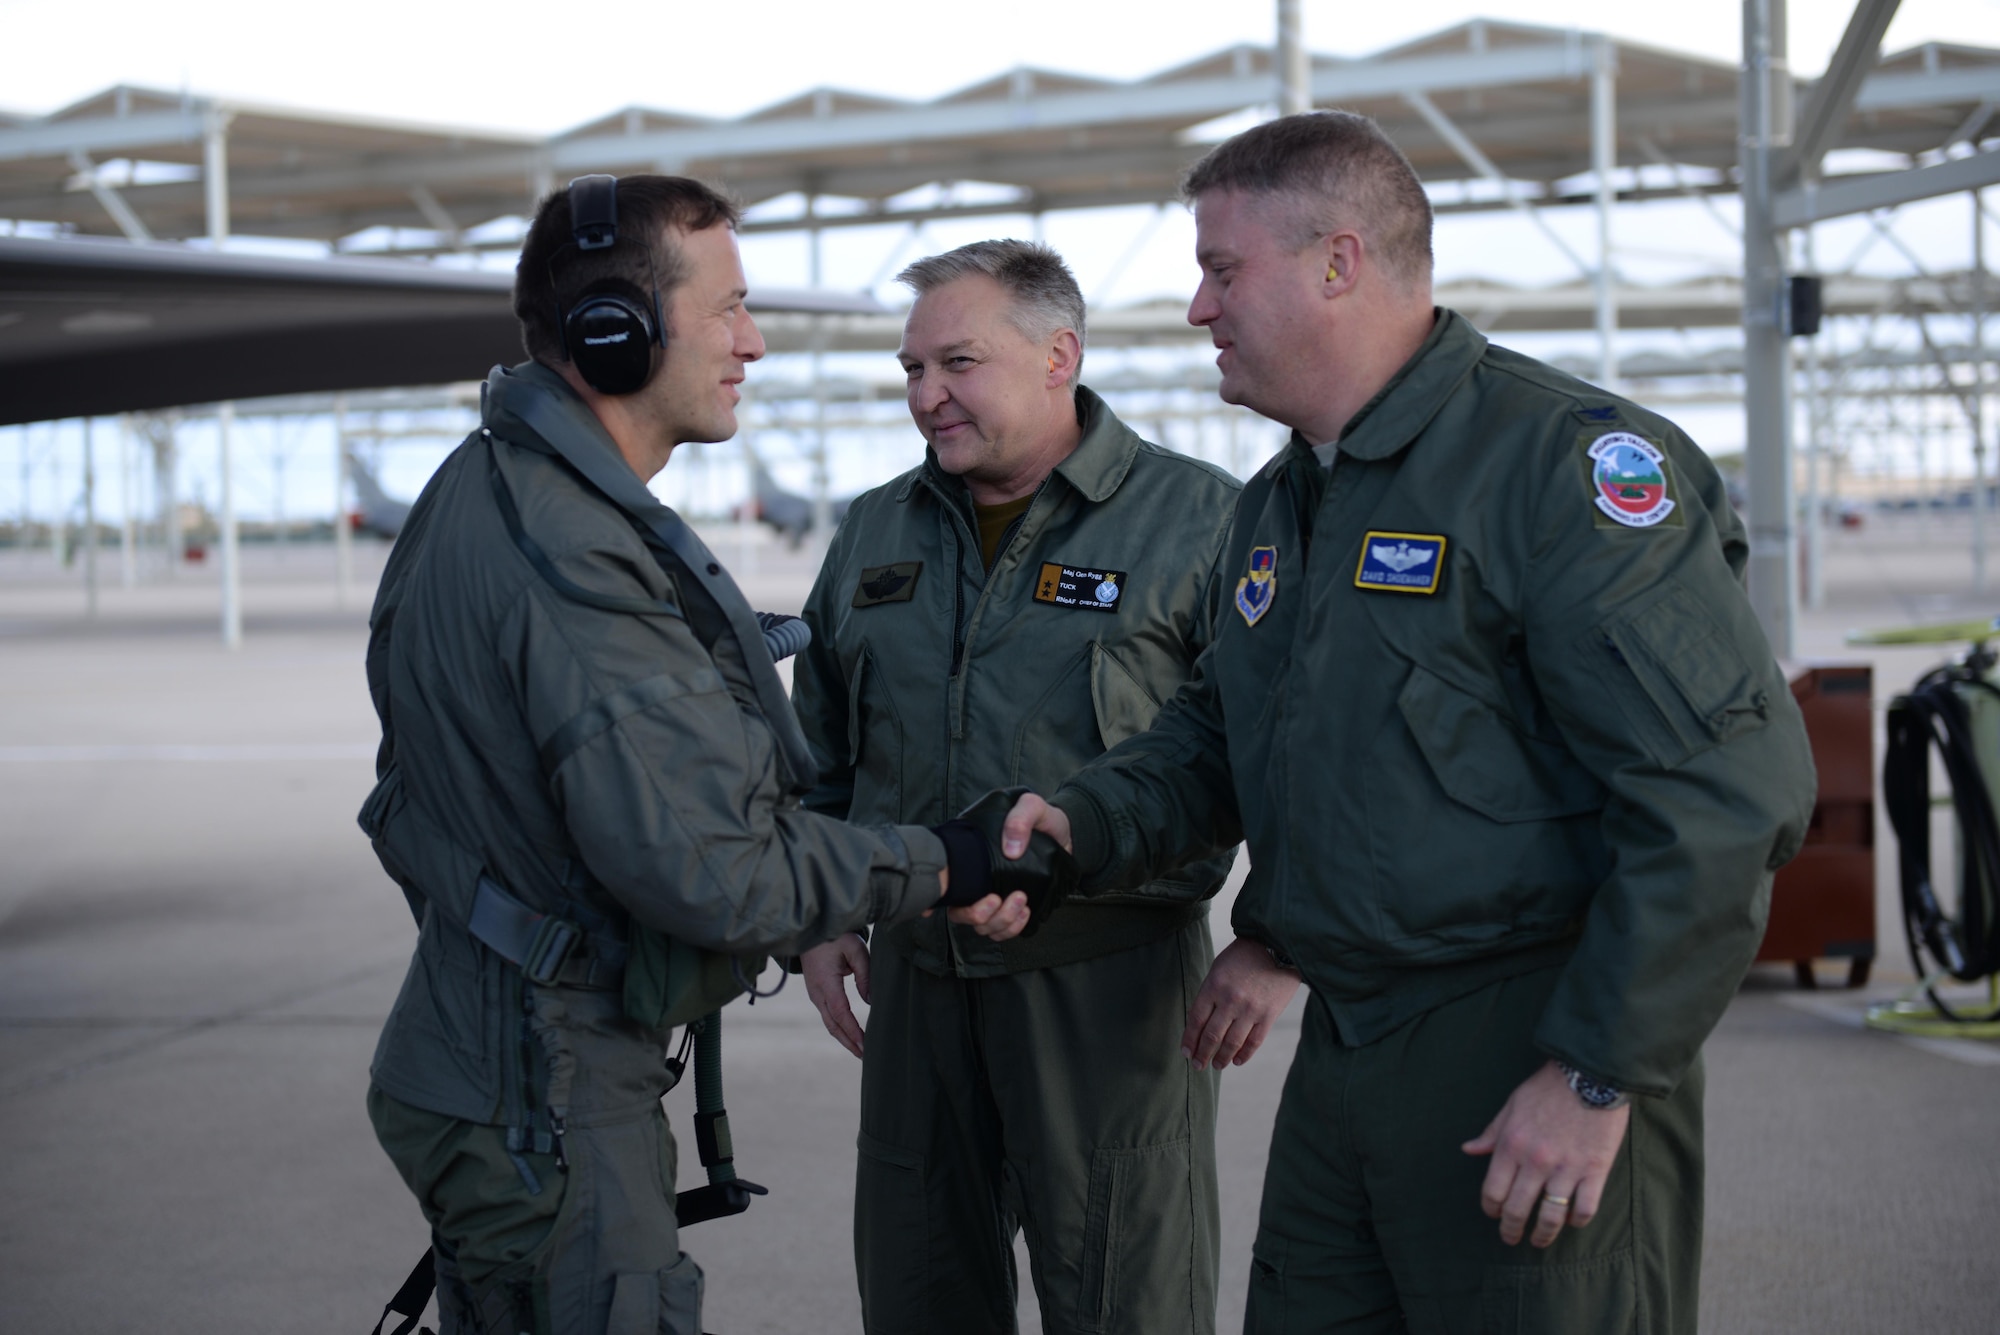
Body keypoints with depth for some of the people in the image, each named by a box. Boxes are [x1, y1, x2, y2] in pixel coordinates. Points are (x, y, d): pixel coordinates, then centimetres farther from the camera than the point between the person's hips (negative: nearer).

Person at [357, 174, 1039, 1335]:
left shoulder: (484, 491, 10)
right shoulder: (573, 558, -25)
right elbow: (705, 870, -27)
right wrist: (930, 868, -15)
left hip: (475, 1055, 10)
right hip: (544, 1102, -10)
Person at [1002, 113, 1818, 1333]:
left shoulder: (1564, 458, -14)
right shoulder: (1280, 504, 15)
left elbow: (1725, 794, -20)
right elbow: (1216, 732, 27)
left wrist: (1598, 1077, -20)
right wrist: (1086, 824, 6)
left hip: (1532, 1050, -8)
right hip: (1340, 1048, 8)